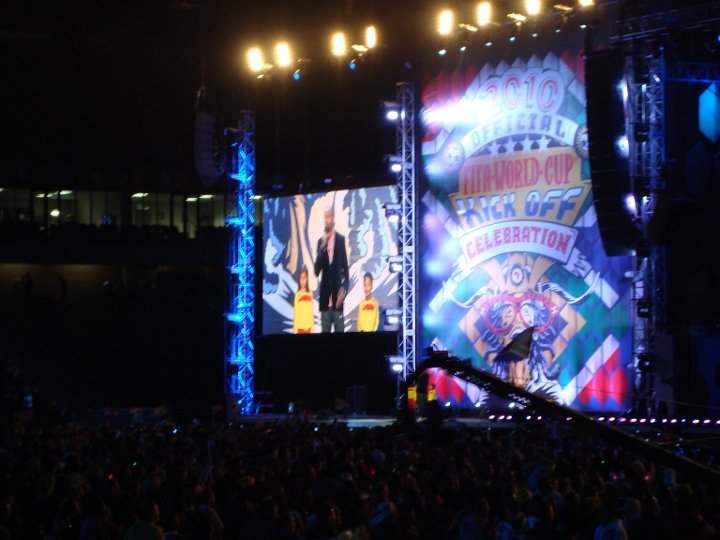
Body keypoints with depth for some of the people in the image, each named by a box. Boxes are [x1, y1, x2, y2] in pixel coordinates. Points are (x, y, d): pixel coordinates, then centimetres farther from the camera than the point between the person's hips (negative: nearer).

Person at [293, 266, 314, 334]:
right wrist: (294, 330, 1)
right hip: (299, 328, -1)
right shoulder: (297, 294, 0)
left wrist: (312, 329, 7)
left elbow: (311, 313, 7)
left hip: (308, 328, 1)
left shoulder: (310, 294, 3)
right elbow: (295, 314, 3)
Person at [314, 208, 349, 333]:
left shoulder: (341, 239, 0)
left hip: (337, 293, -2)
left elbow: (345, 267, 4)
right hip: (325, 295, 2)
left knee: (340, 330, -3)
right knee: (325, 331, 5)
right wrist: (322, 247, -12)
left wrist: (344, 288, -9)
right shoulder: (320, 241, 5)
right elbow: (316, 271, -2)